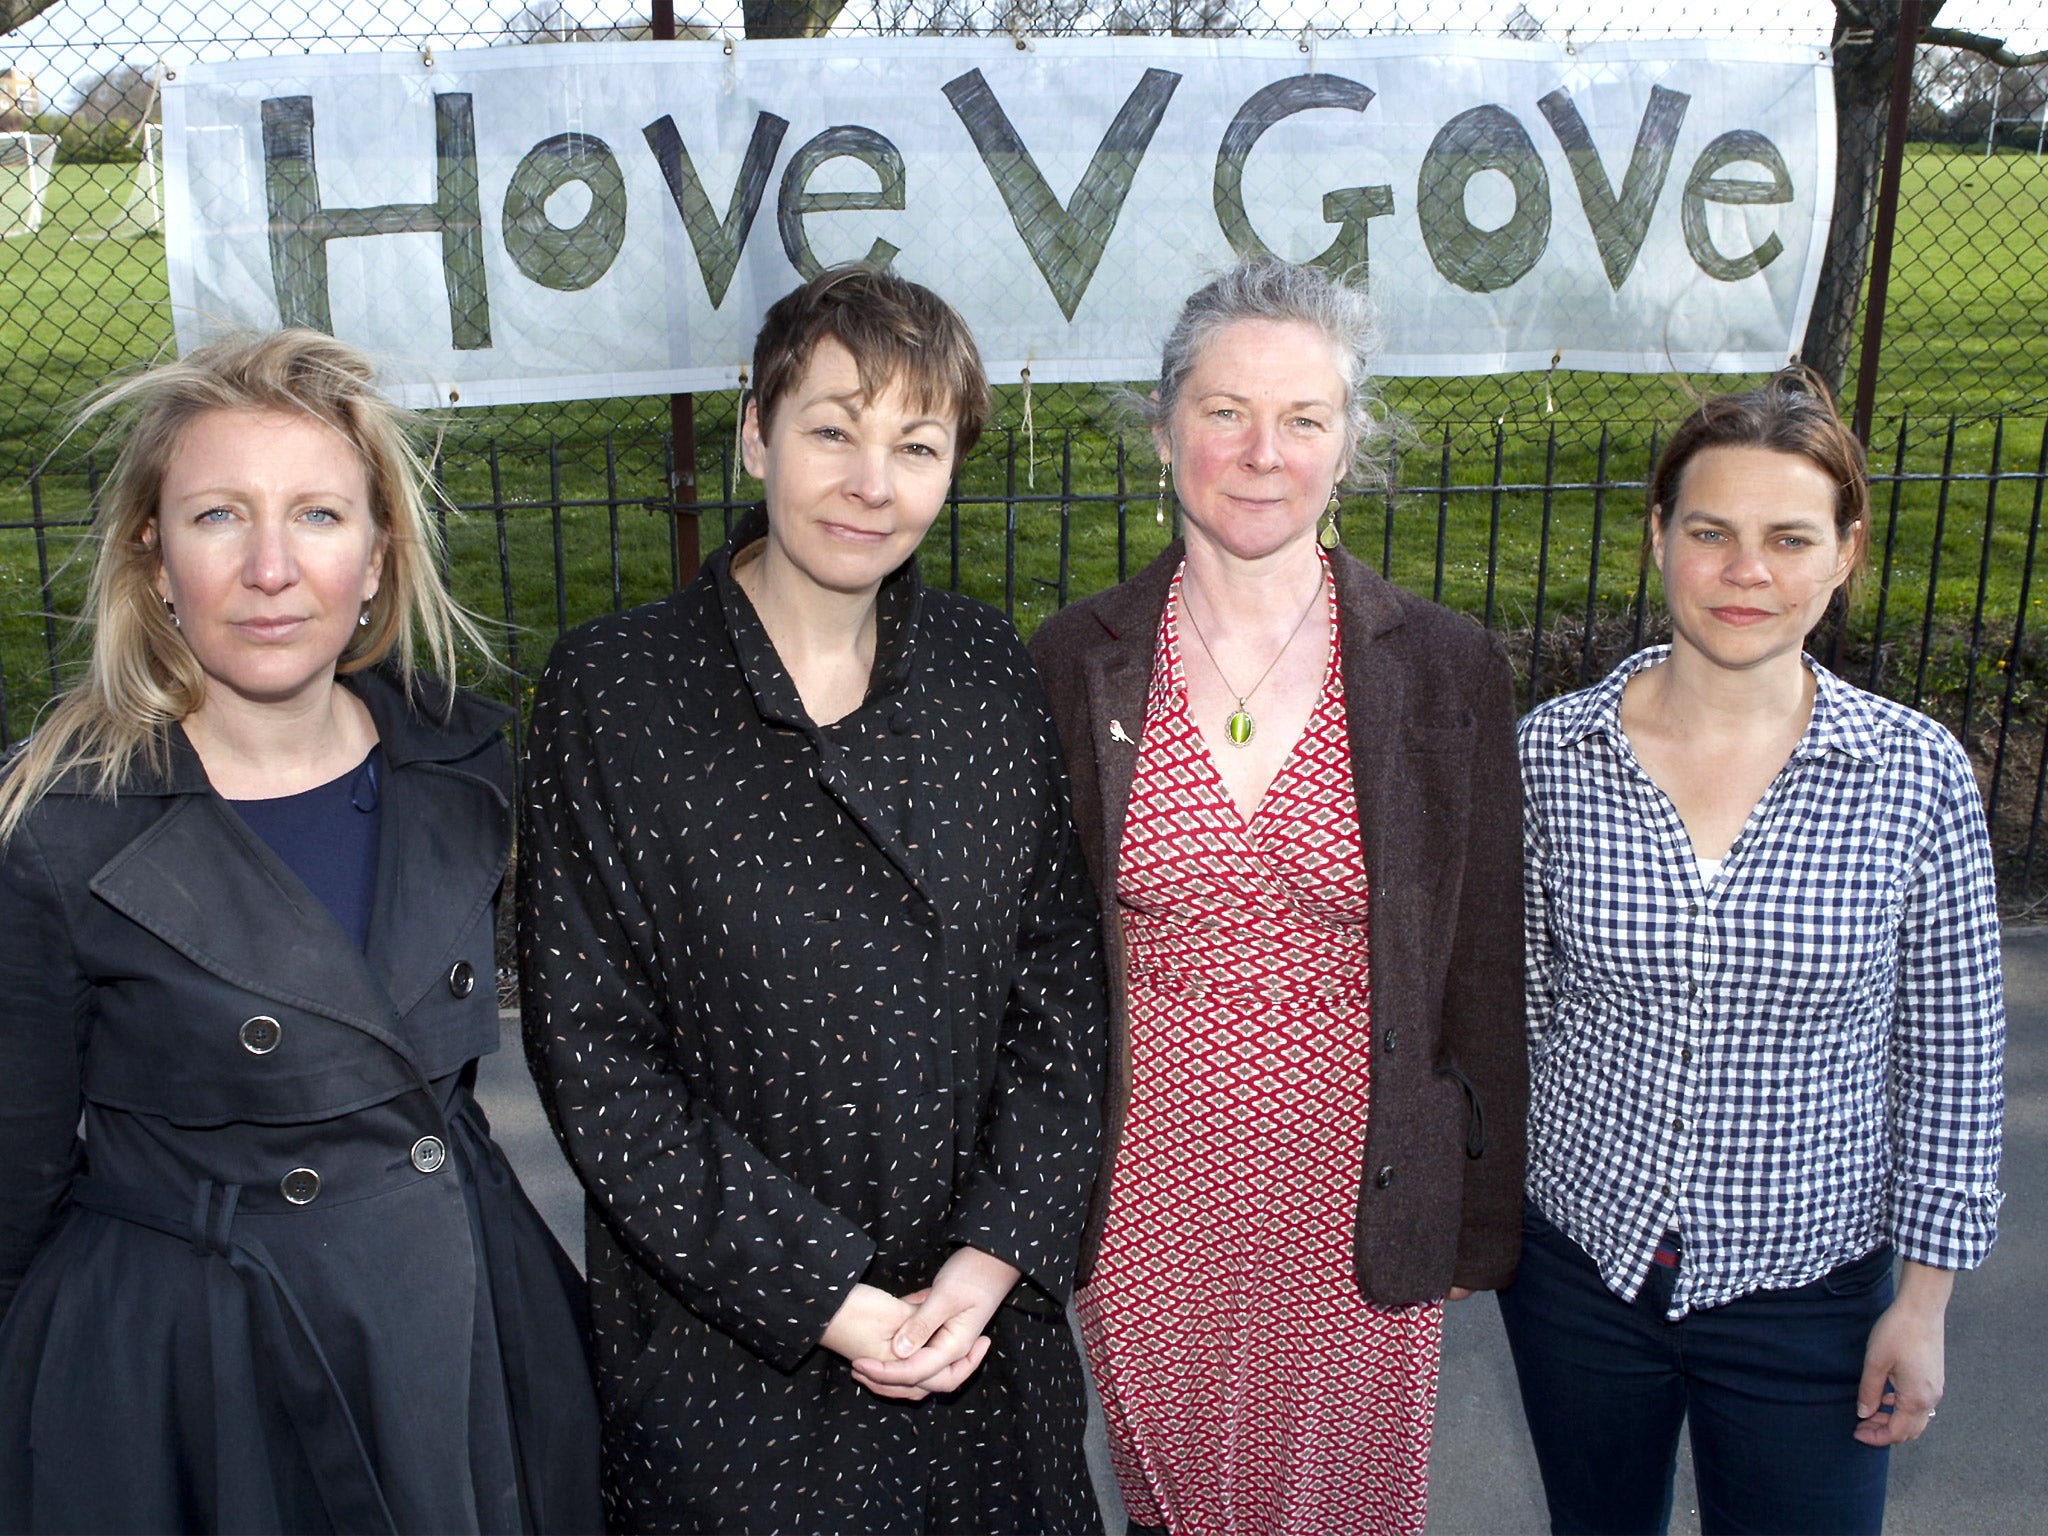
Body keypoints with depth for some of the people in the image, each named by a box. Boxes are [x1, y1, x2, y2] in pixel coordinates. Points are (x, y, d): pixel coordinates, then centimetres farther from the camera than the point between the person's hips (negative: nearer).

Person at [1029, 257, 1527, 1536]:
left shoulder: (1448, 670, -8)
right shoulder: (1075, 664, -6)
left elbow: (1486, 970, -2)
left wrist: (1483, 1225, 2)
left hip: (1360, 1193, 0)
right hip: (1145, 1191, 1)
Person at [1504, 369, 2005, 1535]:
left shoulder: (1918, 775, -12)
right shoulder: (1551, 753, -11)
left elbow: (1952, 1058, -4)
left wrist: (1925, 1299, -1)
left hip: (1808, 1292, -1)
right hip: (1579, 1263, 1)